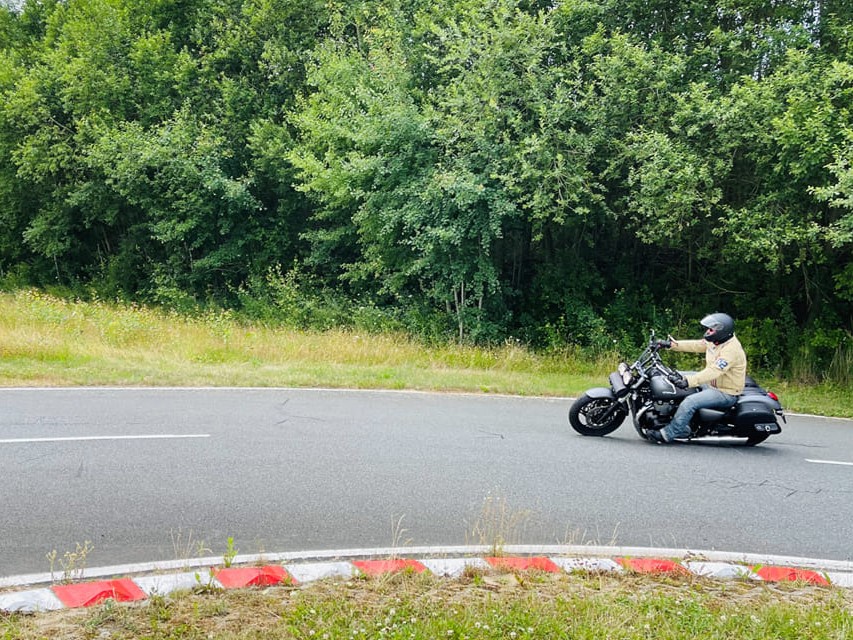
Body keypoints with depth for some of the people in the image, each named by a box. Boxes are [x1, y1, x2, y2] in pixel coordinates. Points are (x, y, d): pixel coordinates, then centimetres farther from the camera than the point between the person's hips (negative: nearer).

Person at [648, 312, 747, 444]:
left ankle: (667, 434, -18)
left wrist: (688, 381, -47)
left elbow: (714, 371, -37)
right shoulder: (716, 341, 3)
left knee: (690, 402, -26)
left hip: (726, 393, -11)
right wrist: (671, 344, 3)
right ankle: (684, 430, 9)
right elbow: (696, 345, 10)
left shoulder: (731, 349, -27)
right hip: (712, 385, 11)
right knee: (680, 389, 9)